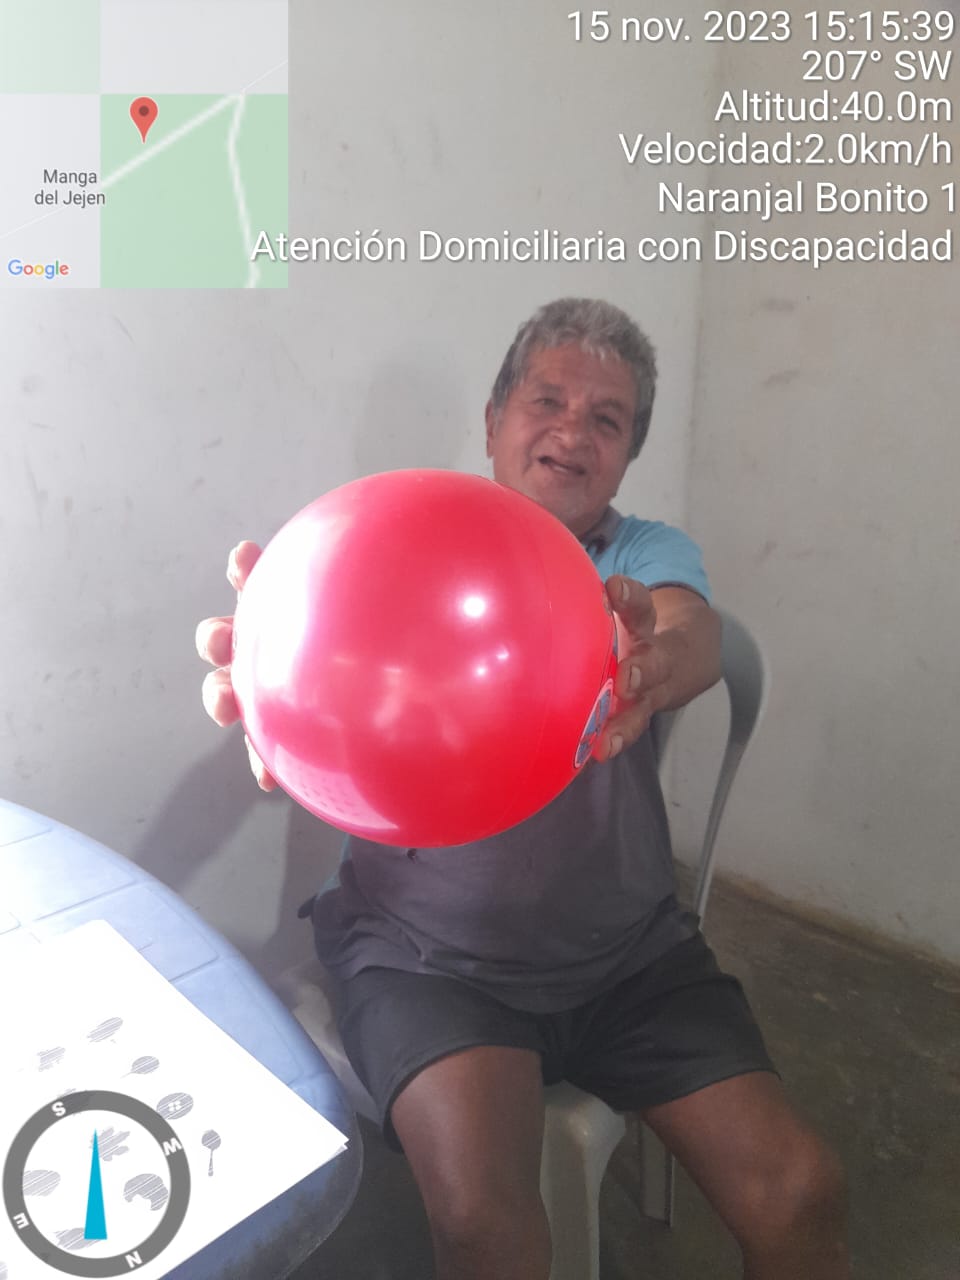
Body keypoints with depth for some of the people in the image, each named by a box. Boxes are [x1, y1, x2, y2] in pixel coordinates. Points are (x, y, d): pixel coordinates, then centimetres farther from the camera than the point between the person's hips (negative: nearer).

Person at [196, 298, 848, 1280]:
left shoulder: (647, 556, 3)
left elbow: (694, 637, -20)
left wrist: (651, 670, -45)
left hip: (630, 947, 3)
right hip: (434, 950, -2)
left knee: (797, 1195, -6)